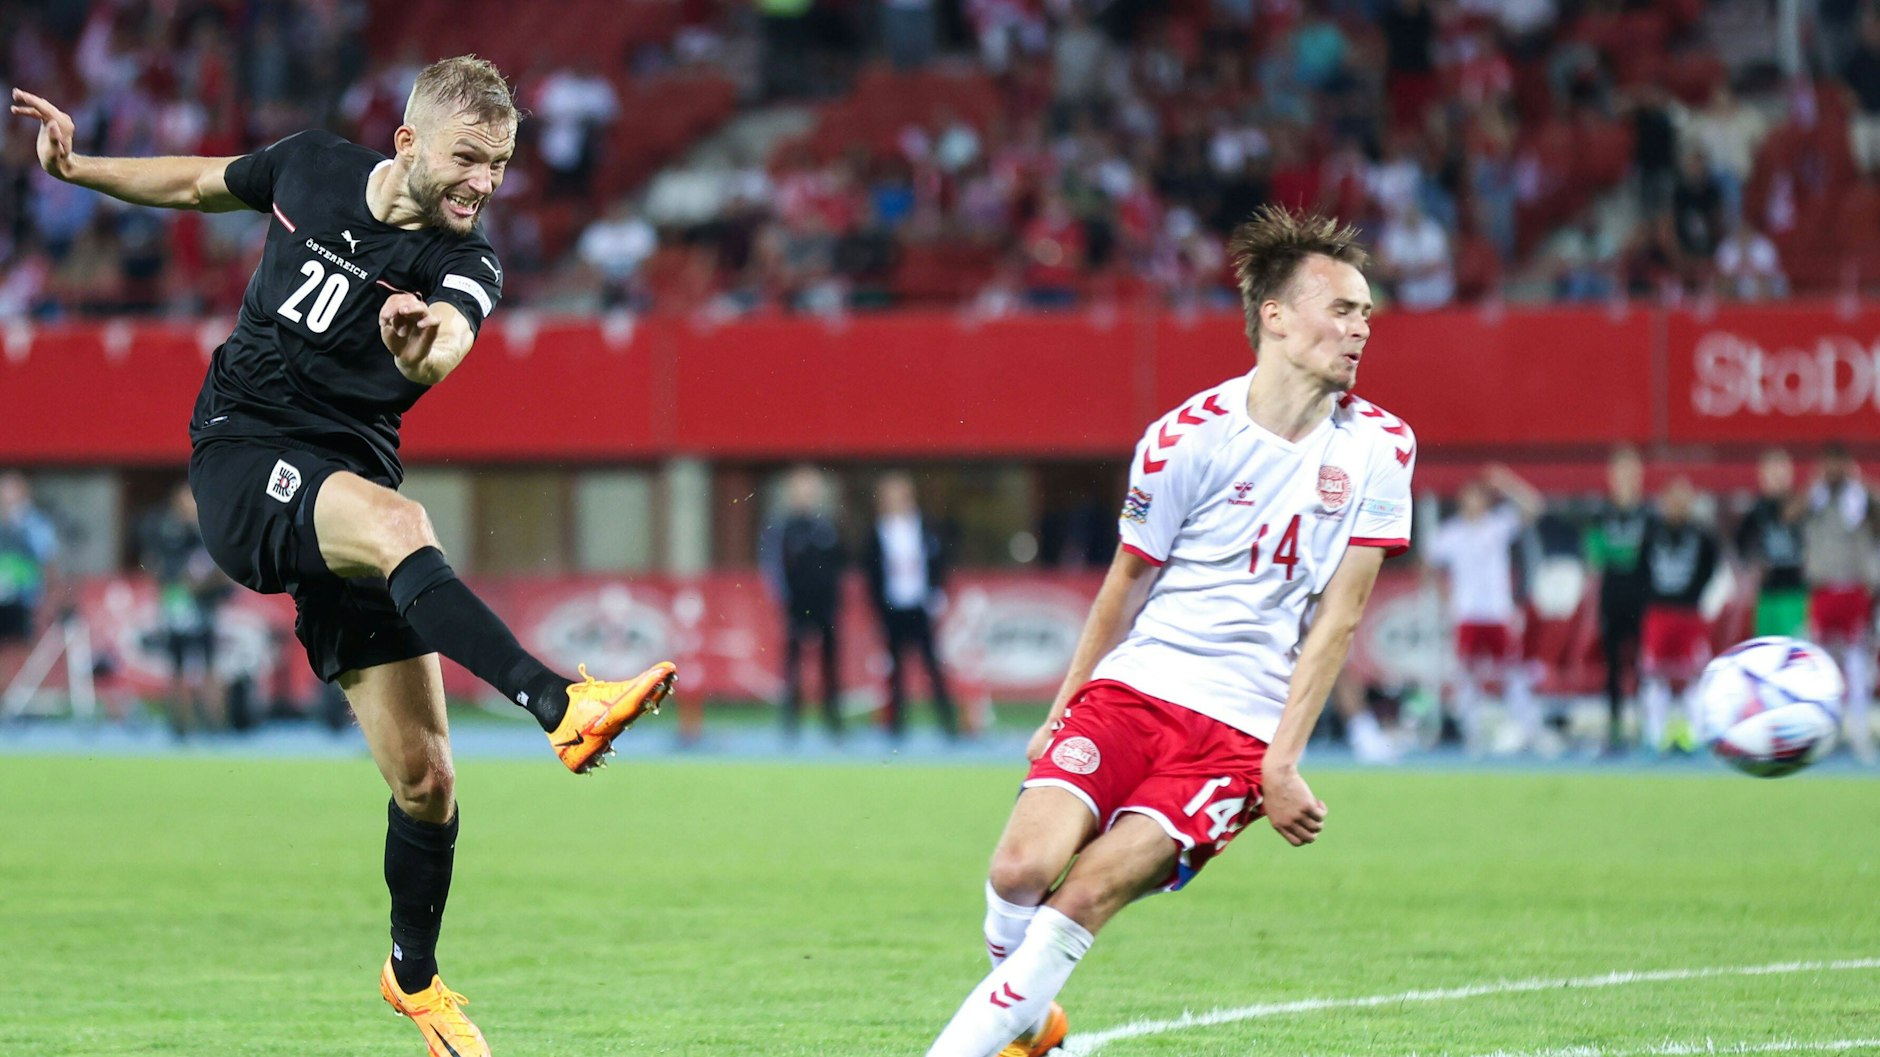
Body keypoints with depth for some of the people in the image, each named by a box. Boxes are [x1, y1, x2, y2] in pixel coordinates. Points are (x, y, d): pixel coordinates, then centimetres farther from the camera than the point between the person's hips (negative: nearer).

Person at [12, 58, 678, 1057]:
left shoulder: (465, 264, -5)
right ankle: (561, 705, -52)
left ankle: (415, 975, 22)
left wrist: (423, 339, -53)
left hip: (349, 479, 2)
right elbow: (199, 183, 24)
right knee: (396, 524, -36)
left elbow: (443, 351, -30)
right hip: (242, 459, -1)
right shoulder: (309, 166, 1)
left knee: (423, 779, -2)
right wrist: (75, 165, 20)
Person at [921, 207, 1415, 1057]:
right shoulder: (1188, 437, -4)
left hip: (1242, 727, 0)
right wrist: (1060, 713, 17)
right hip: (1132, 689, 0)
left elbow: (1338, 616, 0)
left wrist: (1280, 762, -6)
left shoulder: (1378, 447, -1)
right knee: (1021, 869, -18)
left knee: (1082, 900, -19)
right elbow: (1128, 584, 10)